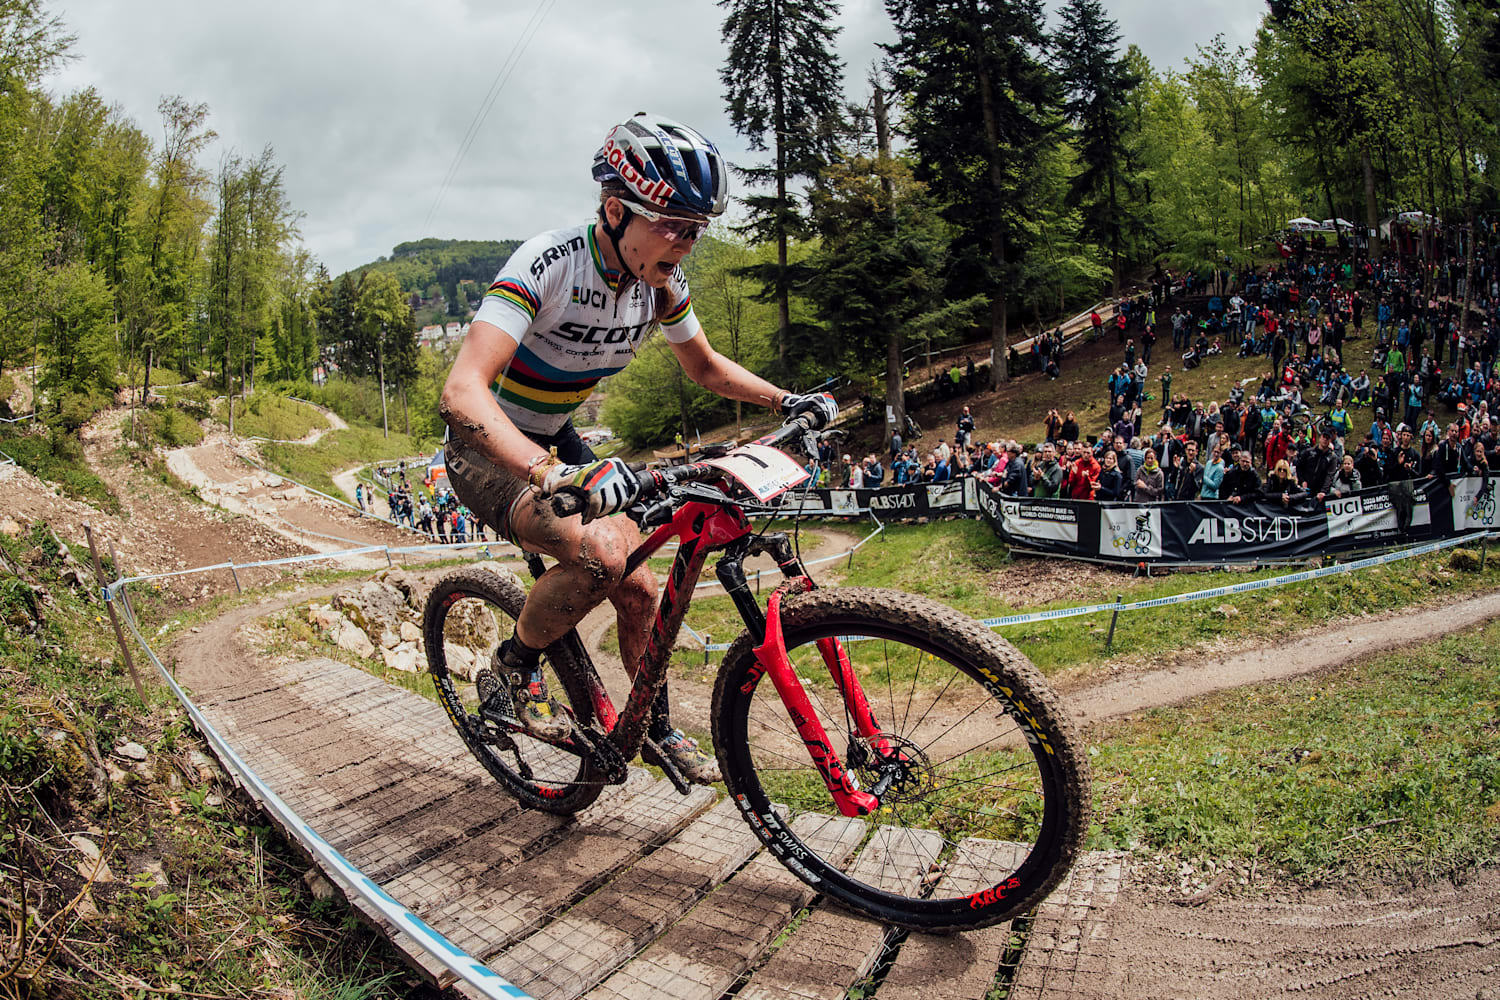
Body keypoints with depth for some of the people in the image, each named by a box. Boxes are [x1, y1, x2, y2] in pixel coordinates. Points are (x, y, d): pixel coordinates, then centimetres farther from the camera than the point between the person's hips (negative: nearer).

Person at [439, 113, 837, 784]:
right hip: (489, 450, -6)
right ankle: (514, 667, -3)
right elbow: (463, 390, -42)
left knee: (639, 587, 3)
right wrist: (556, 476, -57)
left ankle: (659, 727, 27)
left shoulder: (660, 284, -10)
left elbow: (705, 366, 9)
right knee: (600, 552, -30)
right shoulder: (548, 264, -31)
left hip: (555, 441, 6)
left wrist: (787, 401, -7)